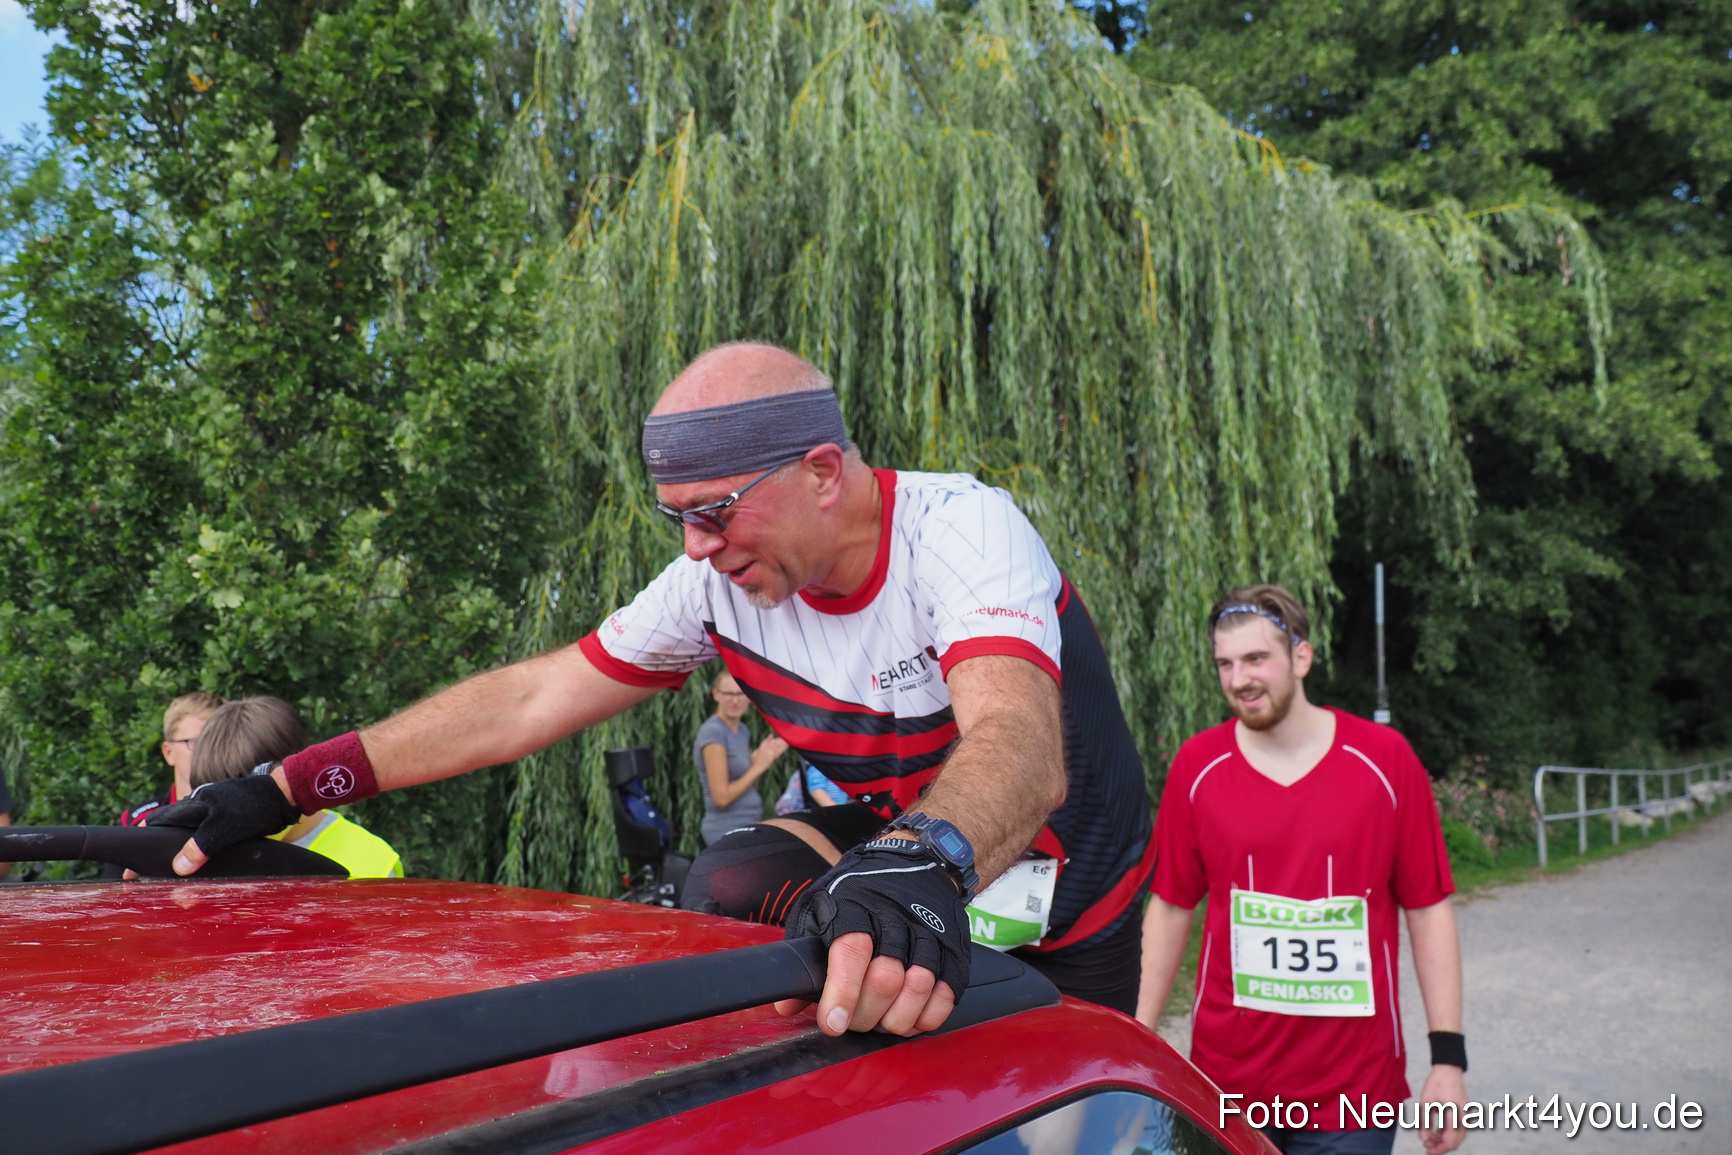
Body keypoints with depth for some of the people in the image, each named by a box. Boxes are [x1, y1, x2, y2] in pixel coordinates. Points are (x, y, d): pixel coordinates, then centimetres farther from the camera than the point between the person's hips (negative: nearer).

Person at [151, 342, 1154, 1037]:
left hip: (1068, 911, -3)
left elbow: (1022, 746, -47)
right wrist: (281, 792, -18)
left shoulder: (960, 527, -29)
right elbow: (527, 701, -12)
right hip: (901, 841, 3)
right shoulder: (720, 583, -13)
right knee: (722, 892, -20)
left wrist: (923, 865, -69)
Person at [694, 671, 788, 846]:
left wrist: (766, 758, 1)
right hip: (727, 830, -9)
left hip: (749, 825, 9)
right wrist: (758, 766, -14)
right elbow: (722, 797, -19)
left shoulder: (743, 731, 11)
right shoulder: (713, 732, -15)